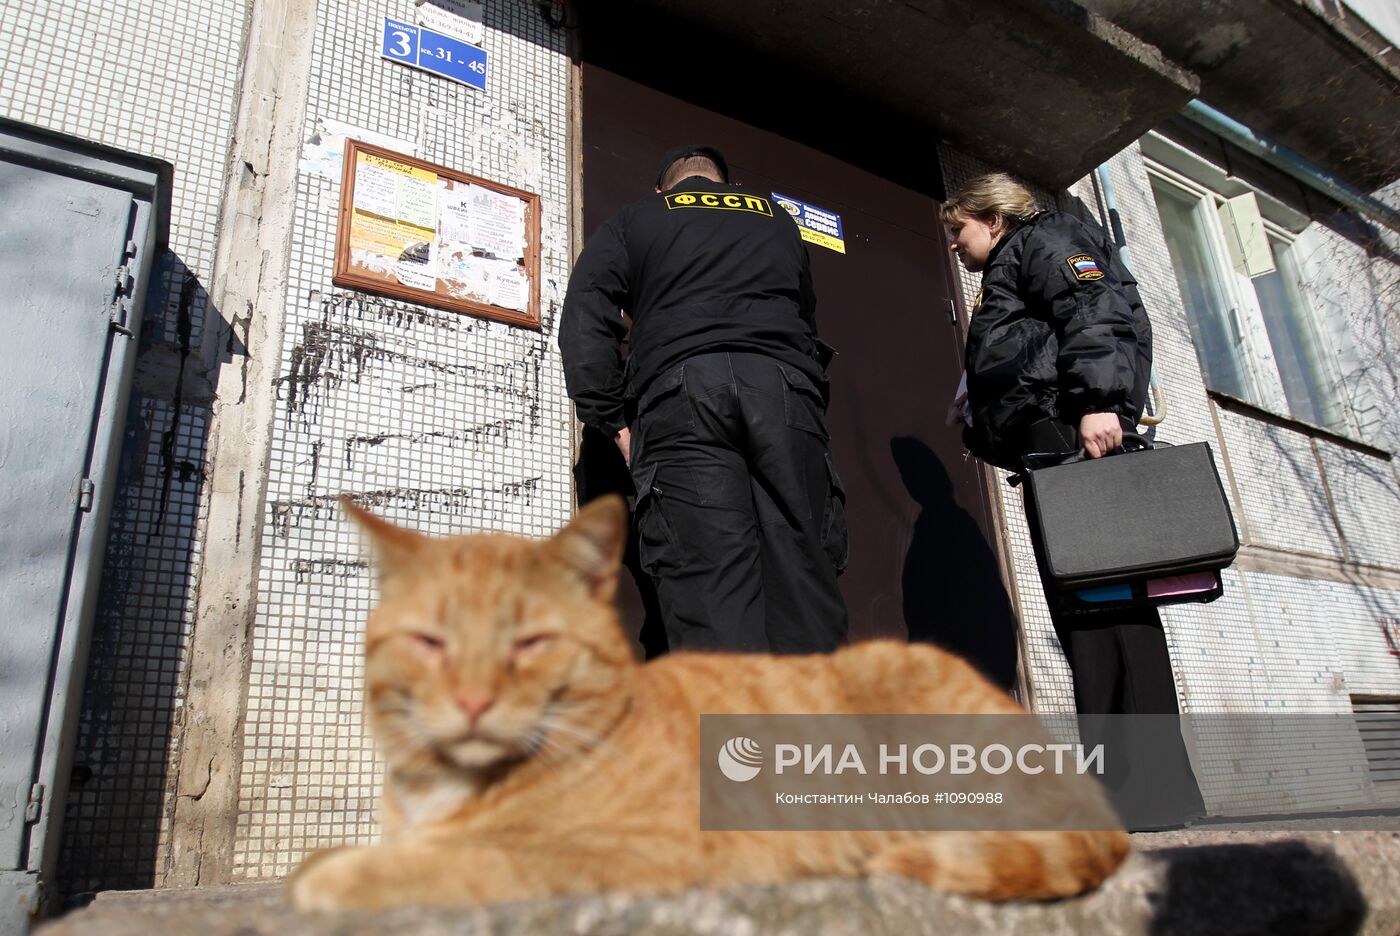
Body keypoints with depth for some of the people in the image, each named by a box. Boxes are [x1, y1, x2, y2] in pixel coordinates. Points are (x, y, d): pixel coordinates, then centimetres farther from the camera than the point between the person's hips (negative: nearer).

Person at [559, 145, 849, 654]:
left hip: (681, 389, -2)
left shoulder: (634, 220, 23)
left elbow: (584, 321, 9)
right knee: (804, 577, -3)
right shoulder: (777, 219, 33)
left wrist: (613, 420, 7)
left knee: (709, 591, -11)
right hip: (787, 390, 3)